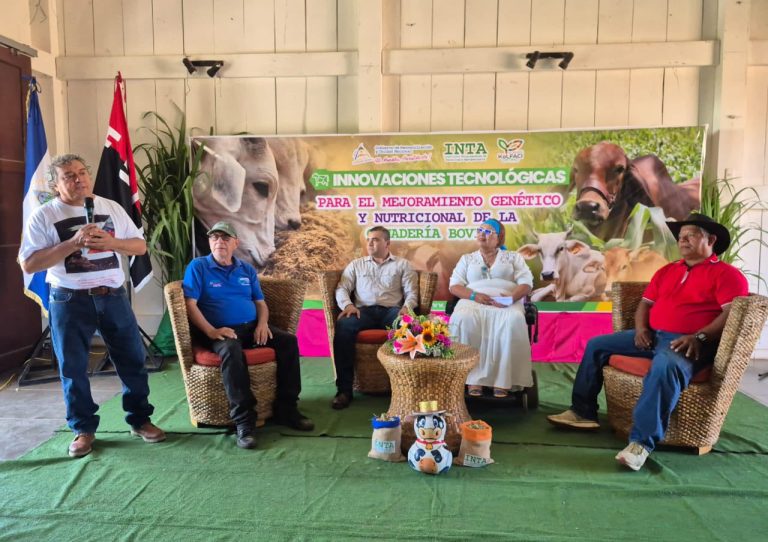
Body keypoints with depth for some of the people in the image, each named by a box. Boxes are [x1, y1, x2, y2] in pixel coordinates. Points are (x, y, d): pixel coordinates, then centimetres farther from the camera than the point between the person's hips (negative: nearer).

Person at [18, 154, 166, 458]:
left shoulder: (111, 208, 6)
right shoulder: (44, 216, -4)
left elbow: (140, 246, 6)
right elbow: (28, 264, -10)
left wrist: (111, 242, -14)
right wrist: (73, 243, -19)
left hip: (113, 296, 3)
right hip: (69, 301, -2)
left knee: (133, 359, 6)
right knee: (73, 368, 7)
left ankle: (140, 420, 21)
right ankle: (83, 429, 24)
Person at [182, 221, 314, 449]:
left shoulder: (247, 269, 18)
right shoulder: (198, 266, 4)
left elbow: (260, 302, 16)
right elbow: (190, 304, -7)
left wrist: (262, 323, -6)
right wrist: (211, 331, -20)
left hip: (252, 326, 5)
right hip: (221, 331, -5)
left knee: (289, 341, -18)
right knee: (231, 350, -39)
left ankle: (286, 408, -12)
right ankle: (244, 420, -35)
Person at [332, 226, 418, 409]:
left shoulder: (402, 264, 20)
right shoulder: (356, 264, 25)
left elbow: (412, 292, 10)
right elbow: (342, 288, 13)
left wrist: (407, 307, -13)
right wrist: (347, 304, -9)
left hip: (392, 310, -1)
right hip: (364, 310, 1)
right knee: (343, 325, -34)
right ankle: (344, 389, -31)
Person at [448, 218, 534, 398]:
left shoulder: (513, 257, 20)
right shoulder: (467, 258, 22)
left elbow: (526, 284, 7)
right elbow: (454, 286, 11)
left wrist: (511, 297, -15)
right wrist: (474, 295, -10)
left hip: (507, 303, 0)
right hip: (473, 302, 1)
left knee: (513, 321, -37)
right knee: (463, 320, -36)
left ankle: (502, 380, -32)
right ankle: (472, 378, -32)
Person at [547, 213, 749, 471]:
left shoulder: (727, 274, 2)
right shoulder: (667, 270, 22)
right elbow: (646, 303, 20)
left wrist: (699, 337, -25)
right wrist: (641, 328, -1)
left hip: (690, 343, -7)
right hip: (652, 335, 8)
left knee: (666, 365, -41)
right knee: (596, 345, 1)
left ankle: (642, 441, -39)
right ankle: (583, 412, 5)